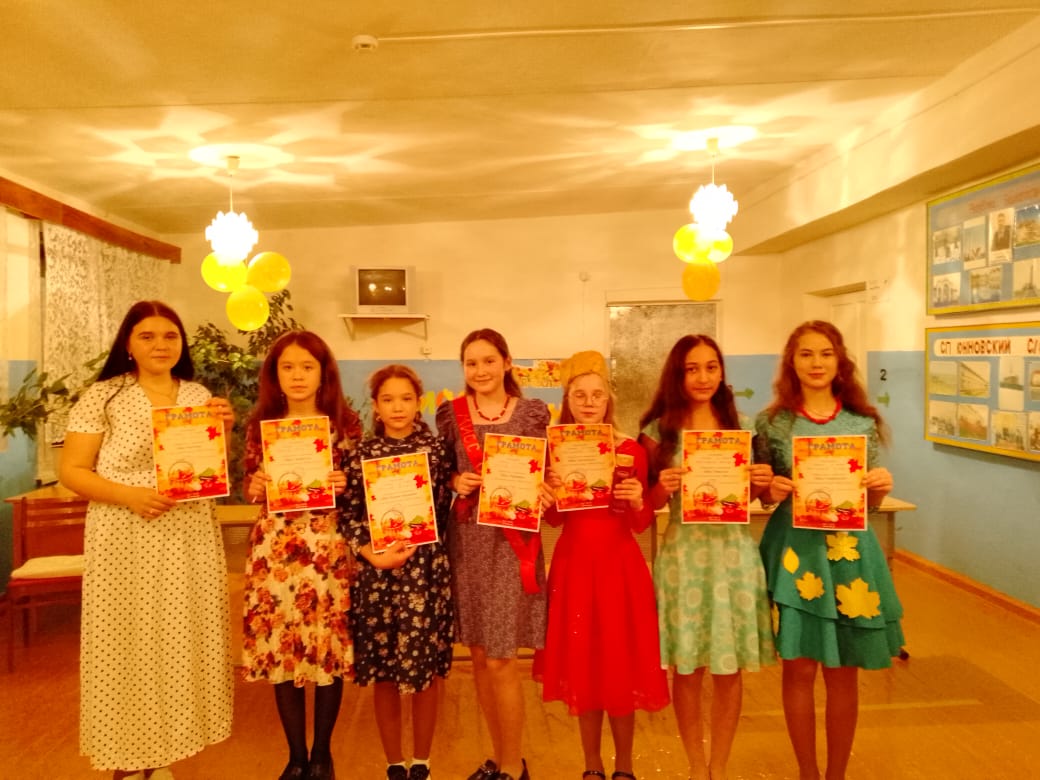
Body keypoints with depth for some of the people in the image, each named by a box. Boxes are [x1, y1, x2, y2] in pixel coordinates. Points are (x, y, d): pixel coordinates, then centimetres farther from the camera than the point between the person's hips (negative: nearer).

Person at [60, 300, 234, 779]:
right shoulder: (102, 397, -4)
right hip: (125, 544, -3)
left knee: (179, 643, 9)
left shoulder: (199, 396, 8)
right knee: (127, 647, 4)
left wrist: (224, 429, -7)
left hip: (190, 542, 4)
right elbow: (72, 472, -5)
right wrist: (128, 495, -20)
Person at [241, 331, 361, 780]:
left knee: (328, 648, 5)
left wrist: (345, 486, -15)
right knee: (280, 648, 8)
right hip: (273, 547, 2)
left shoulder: (345, 424, 0)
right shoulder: (260, 425, 5)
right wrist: (255, 487, -11)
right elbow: (249, 488, 11)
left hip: (327, 547, -2)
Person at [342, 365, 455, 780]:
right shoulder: (363, 454, 1)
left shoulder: (437, 449, 0)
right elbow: (349, 515, -1)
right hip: (376, 572, 1)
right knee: (384, 673, 10)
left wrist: (412, 551, -9)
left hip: (427, 571, 0)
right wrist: (374, 555, -14)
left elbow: (446, 509, 0)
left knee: (427, 670, 8)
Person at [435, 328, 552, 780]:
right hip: (466, 539, 3)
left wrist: (539, 490, -16)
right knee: (478, 654, 12)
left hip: (512, 539, -3)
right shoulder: (449, 413, 4)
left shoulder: (533, 412, -1)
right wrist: (456, 481, -10)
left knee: (501, 658, -2)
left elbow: (544, 475, 5)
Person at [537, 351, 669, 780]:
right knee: (581, 664, 11)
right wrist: (552, 492, -18)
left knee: (620, 664, 6)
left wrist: (637, 501, -24)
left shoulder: (631, 450, -5)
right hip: (573, 564, 2)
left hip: (619, 564, -2)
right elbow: (553, 519, 2)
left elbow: (641, 524, -4)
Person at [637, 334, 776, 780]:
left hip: (733, 550, 2)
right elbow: (648, 505, 1)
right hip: (683, 552, -2)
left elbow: (746, 496, 11)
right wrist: (663, 487, -19)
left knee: (729, 668, 9)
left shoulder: (739, 426, 6)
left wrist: (761, 484, -9)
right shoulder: (658, 431, -2)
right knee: (687, 668, 7)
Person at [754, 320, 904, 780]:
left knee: (843, 672, 10)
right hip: (794, 549, -1)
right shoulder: (772, 422, -1)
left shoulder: (863, 422, 2)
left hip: (847, 548, 1)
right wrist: (772, 490, -16)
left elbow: (871, 501, 7)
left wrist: (882, 488, -14)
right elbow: (761, 494, 6)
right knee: (799, 668, 6)